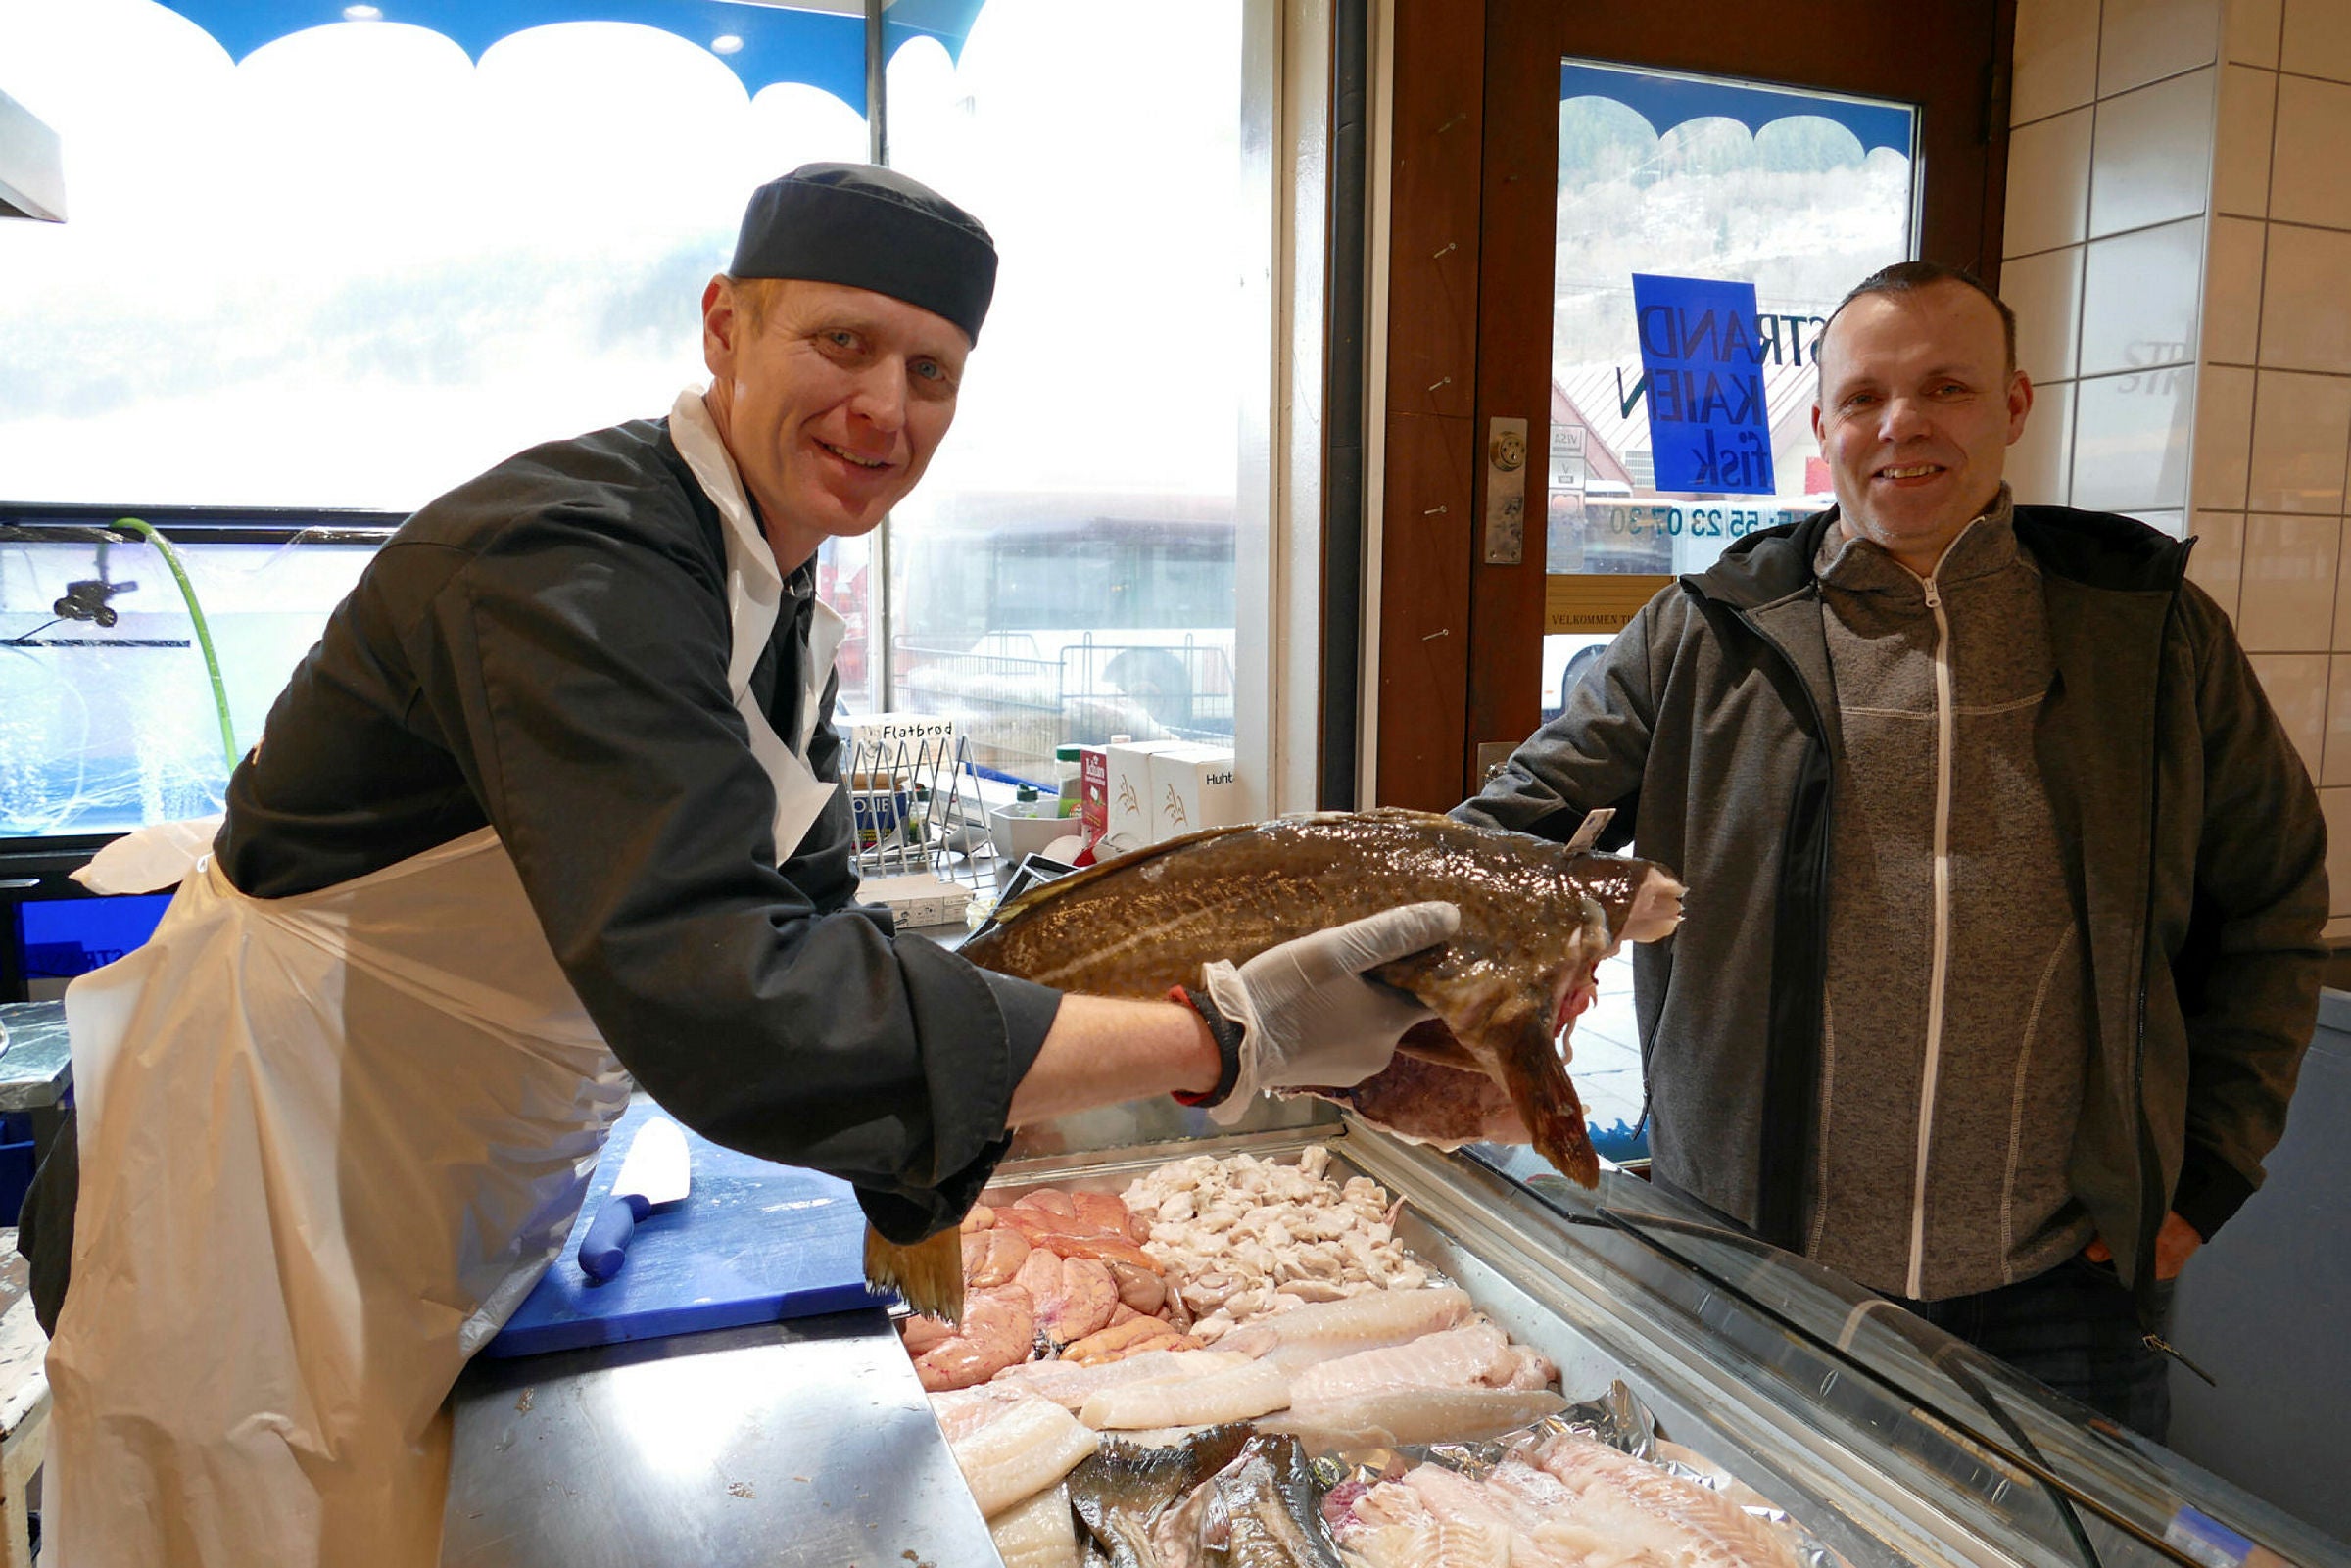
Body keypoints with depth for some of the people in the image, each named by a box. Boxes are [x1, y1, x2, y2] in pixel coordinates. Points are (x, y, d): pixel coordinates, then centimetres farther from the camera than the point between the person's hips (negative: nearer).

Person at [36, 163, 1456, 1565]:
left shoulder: (774, 581, 2)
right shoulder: (570, 566, -29)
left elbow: (808, 922, 5)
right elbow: (725, 1002, -41)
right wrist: (1224, 1037, -40)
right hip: (282, 1176, -8)